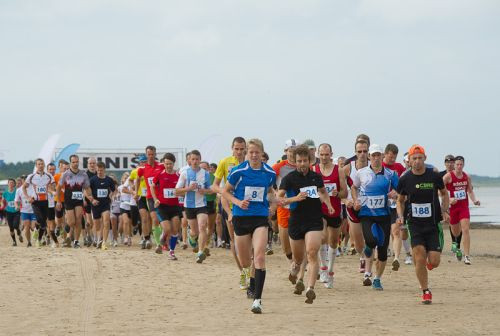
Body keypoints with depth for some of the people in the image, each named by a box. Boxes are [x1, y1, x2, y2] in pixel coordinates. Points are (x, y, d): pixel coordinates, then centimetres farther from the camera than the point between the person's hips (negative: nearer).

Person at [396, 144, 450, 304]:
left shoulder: (434, 176, -4)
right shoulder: (405, 180, -2)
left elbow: (444, 193, 12)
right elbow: (400, 200, 13)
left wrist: (445, 211, -2)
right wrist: (400, 216, -3)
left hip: (434, 225, 0)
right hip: (415, 224, 0)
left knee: (434, 262, -6)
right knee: (419, 259, -10)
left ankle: (429, 260, 33)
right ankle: (425, 292, 7)